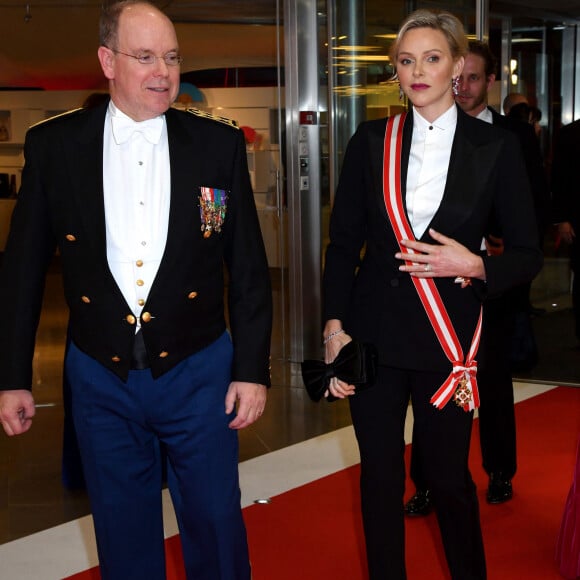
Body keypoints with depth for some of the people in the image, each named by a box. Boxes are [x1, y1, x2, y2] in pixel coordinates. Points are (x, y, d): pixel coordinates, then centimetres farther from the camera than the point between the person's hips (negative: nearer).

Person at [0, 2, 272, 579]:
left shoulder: (219, 144, -3)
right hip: (100, 379, 1)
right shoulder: (52, 146, -3)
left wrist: (252, 370, -1)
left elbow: (248, 267, 1)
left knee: (215, 521, 11)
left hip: (198, 373, 0)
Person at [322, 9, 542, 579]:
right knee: (379, 472, 10)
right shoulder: (371, 142, 2)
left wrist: (474, 267, -18)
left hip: (449, 334, -2)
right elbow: (342, 242, 5)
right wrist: (334, 327, -3)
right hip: (374, 330, 2)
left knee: (449, 476, 7)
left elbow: (527, 253, 1)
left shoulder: (496, 148, -2)